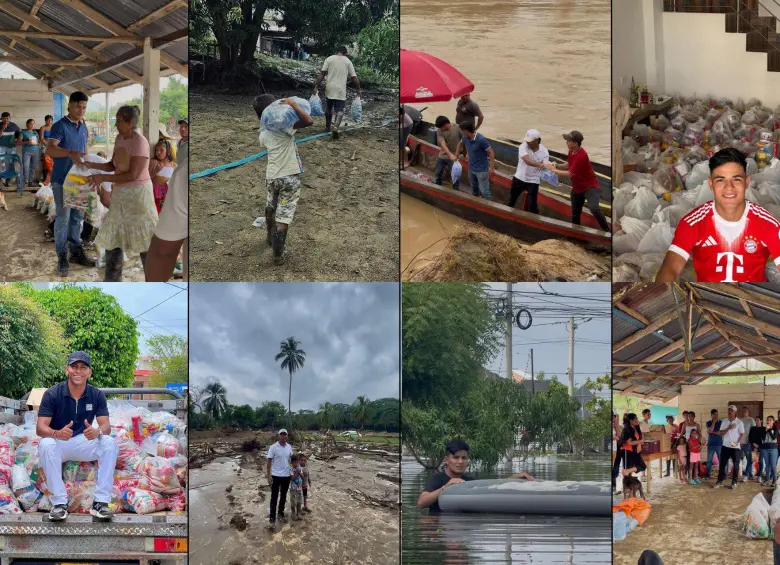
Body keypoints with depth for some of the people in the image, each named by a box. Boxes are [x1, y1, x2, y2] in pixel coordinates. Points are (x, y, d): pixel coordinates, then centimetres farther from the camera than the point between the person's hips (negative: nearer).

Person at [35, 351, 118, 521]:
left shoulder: (97, 395, -7)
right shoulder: (52, 394, -14)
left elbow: (106, 426, -13)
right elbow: (40, 427, -20)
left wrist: (97, 432, -39)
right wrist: (57, 433, -43)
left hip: (84, 443, 2)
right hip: (57, 443, -2)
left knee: (109, 443, -26)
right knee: (46, 445, -36)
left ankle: (100, 502, -23)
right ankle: (59, 502, -28)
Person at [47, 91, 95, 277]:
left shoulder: (83, 127, 10)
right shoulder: (60, 126, -14)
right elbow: (49, 150, -28)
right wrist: (70, 153, -45)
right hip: (62, 180, -7)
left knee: (77, 216, 12)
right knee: (63, 218, -5)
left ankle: (76, 252, 21)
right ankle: (62, 257, 2)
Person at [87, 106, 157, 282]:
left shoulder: (139, 143, -22)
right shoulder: (119, 138, 3)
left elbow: (132, 175, -24)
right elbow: (113, 166, 11)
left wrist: (103, 178, -24)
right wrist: (91, 165, -4)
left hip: (137, 194, -8)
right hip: (121, 194, 8)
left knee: (145, 239, 1)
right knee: (113, 235, 12)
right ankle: (112, 281, 22)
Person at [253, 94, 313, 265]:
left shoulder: (263, 134, 6)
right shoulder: (283, 126, -14)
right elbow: (308, 121, -24)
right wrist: (293, 104, -18)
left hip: (271, 176, 6)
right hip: (289, 176, -6)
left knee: (270, 209, 28)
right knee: (284, 215, -1)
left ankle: (270, 238, 49)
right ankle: (278, 254, -1)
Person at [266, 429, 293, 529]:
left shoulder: (289, 447, 2)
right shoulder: (273, 447, -11)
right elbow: (269, 462, -9)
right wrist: (268, 476, -14)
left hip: (286, 476, 4)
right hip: (276, 476, -4)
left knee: (283, 496, 15)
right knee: (274, 498, -3)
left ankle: (281, 514, 30)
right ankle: (272, 519, -1)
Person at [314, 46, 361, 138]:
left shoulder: (329, 59, 4)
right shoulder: (347, 61, 4)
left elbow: (321, 74, -3)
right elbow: (354, 77, 1)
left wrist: (316, 87, -3)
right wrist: (358, 90, 10)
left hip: (330, 88, 1)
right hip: (341, 90, -1)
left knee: (328, 108, 19)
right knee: (340, 110, 0)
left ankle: (327, 127, 31)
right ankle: (336, 127, -22)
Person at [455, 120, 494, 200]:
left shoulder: (481, 139, -28)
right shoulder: (465, 138, -7)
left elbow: (491, 152, -20)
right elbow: (460, 143, 19)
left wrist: (492, 167, -20)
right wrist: (456, 155, 16)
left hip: (482, 170, -7)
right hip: (471, 169, 7)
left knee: (484, 191, -4)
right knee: (474, 188, 25)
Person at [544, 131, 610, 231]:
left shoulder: (581, 156, -31)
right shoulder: (571, 152, -3)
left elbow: (569, 174, -29)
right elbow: (569, 165, 16)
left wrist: (553, 170, -19)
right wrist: (557, 166, -3)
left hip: (589, 186, -9)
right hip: (577, 187, 9)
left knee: (594, 208, -30)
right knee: (575, 212, 18)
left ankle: (607, 231, -20)